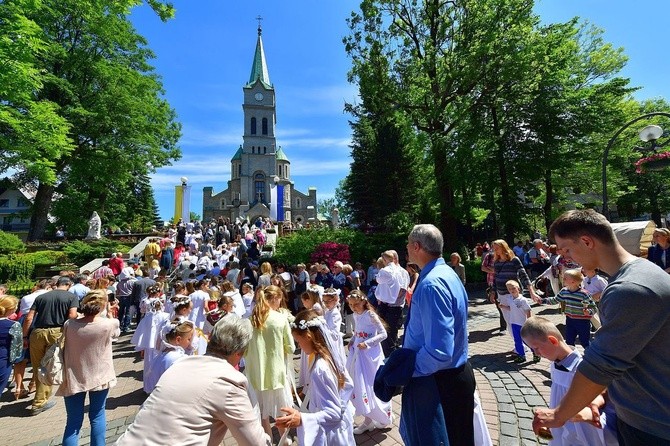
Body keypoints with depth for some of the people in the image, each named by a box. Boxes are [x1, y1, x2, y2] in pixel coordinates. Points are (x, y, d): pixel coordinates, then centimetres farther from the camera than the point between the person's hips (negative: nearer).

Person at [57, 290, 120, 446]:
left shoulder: (69, 325, -13)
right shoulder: (109, 324, -20)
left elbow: (65, 347, 7)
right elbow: (116, 333, 5)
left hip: (73, 378, 1)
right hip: (99, 377, -1)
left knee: (73, 421, 13)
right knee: (97, 416, 17)